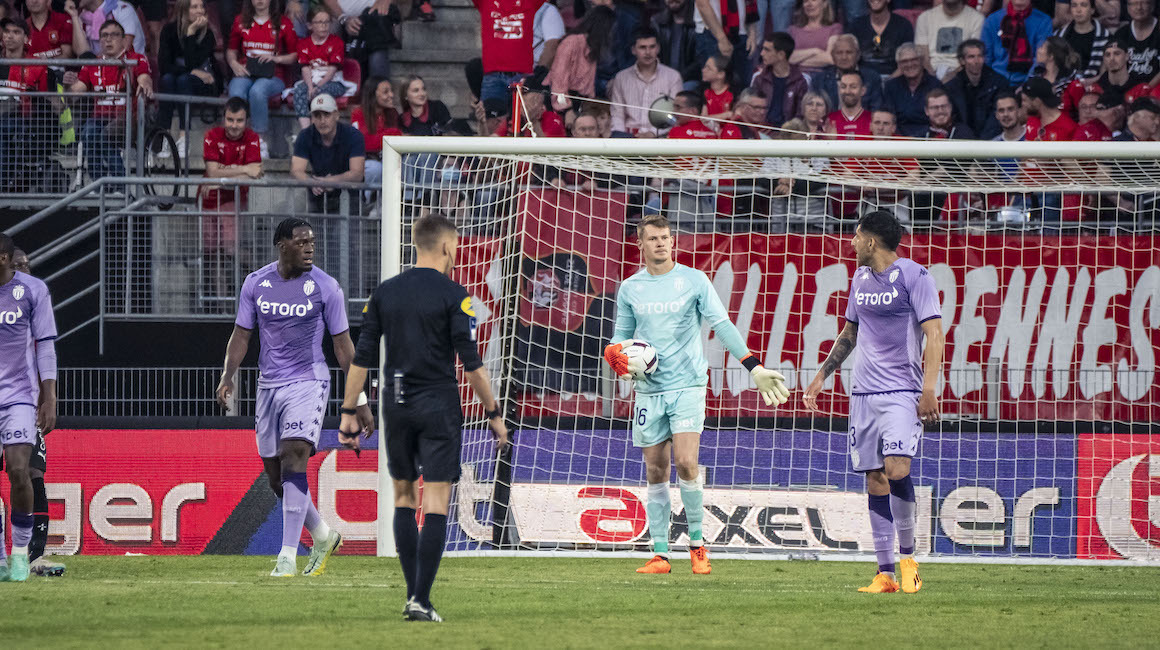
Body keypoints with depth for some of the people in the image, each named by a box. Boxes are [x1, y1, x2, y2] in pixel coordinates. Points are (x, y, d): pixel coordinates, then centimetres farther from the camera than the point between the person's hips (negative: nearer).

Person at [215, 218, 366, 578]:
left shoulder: (325, 287, -4)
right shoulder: (255, 283, 3)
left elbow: (342, 345, 1)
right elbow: (241, 334, 9)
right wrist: (227, 377, -7)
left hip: (308, 383, -4)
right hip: (269, 386, 4)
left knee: (293, 459, -21)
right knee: (276, 477, 7)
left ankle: (288, 557, -21)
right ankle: (323, 537, 31)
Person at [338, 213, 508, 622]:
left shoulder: (384, 293, 6)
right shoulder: (452, 295, -7)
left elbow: (361, 358, 5)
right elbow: (472, 363, -8)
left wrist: (349, 412, 9)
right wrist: (494, 414, 0)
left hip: (396, 405, 4)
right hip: (439, 406, -4)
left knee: (404, 498, 16)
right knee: (436, 503, -3)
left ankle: (412, 594, 15)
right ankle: (421, 601, -11)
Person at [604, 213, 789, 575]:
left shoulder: (693, 280, 1)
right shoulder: (630, 289, 9)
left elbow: (722, 325, -1)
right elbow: (621, 336, 17)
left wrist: (754, 368, -8)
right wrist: (621, 360, -6)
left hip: (687, 385, -3)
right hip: (649, 390, 3)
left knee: (686, 463, -16)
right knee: (655, 472, 2)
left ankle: (697, 544, -2)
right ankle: (660, 554, 7)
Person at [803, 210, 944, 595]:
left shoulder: (914, 276, -5)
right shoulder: (861, 278, 15)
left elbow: (934, 333, -10)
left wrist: (929, 388, -19)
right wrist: (823, 375, 22)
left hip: (902, 391, -6)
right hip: (864, 391, 6)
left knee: (896, 468, -21)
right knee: (874, 479, 2)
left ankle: (908, 558, -6)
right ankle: (885, 573, 3)